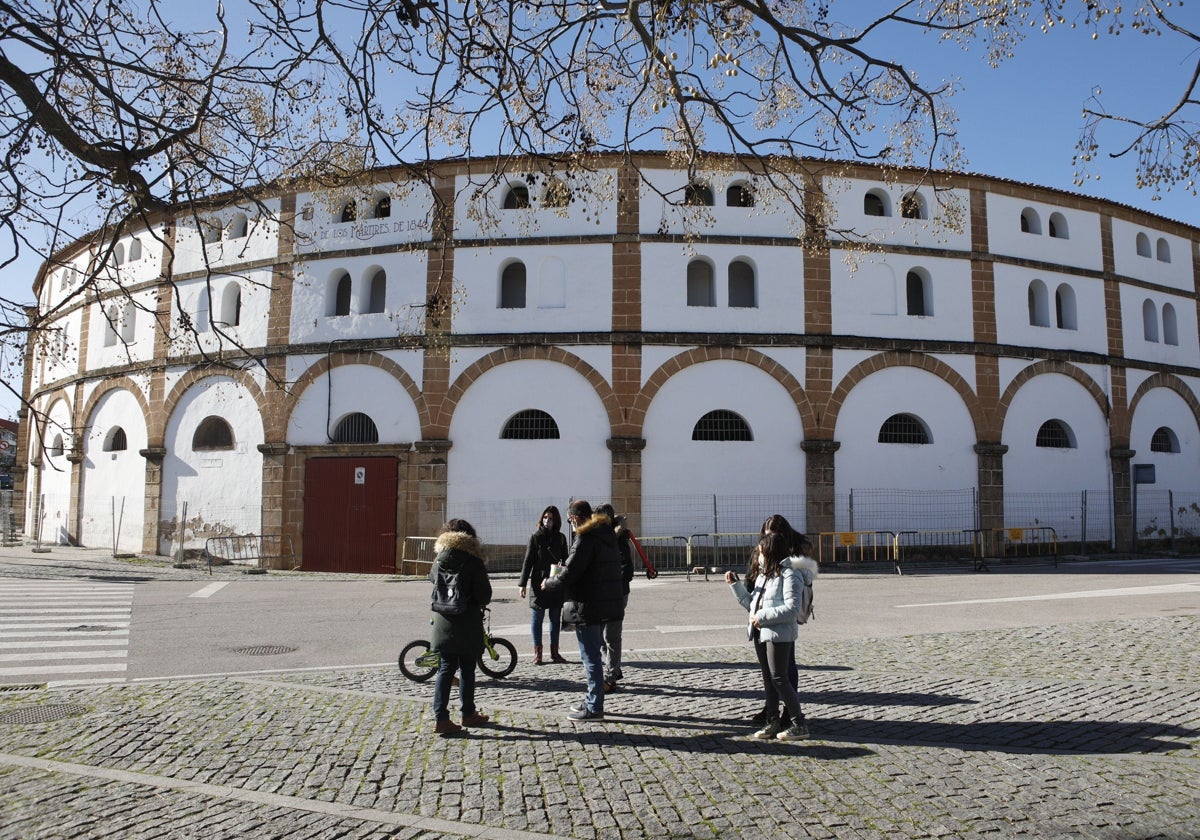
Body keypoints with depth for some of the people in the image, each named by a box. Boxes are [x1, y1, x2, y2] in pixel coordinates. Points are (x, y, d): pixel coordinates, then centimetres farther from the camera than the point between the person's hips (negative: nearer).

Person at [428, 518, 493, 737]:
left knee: (445, 670, 8)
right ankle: (468, 714, 22)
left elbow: (432, 579, 18)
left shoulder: (439, 560, 1)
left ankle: (440, 717, 2)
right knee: (467, 671, 9)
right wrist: (480, 604, 8)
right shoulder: (473, 562, -11)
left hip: (443, 625, 3)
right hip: (468, 626, -3)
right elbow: (484, 594, -12)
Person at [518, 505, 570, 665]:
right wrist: (523, 584, -6)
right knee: (537, 618, 2)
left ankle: (554, 652, 16)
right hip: (538, 583, -3)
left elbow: (565, 561, 13)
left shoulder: (560, 538, 7)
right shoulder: (536, 537, -1)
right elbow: (528, 561, -2)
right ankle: (537, 653, 9)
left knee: (555, 619, 8)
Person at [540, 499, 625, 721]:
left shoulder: (586, 539, -17)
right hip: (605, 605, 9)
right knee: (593, 656, 19)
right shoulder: (607, 536, 12)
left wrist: (547, 584, -1)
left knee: (591, 658, -2)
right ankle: (592, 700, 29)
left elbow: (568, 575, -20)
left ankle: (594, 708, 5)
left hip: (588, 607, -9)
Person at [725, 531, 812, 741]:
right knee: (767, 679, 12)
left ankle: (800, 724, 2)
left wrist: (763, 617, -21)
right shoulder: (762, 575, 16)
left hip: (779, 635, -9)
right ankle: (773, 722, 21)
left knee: (778, 678, -7)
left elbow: (792, 608, -20)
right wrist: (735, 584, 11)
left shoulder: (788, 575, -12)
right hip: (760, 633, 9)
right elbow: (751, 603, 20)